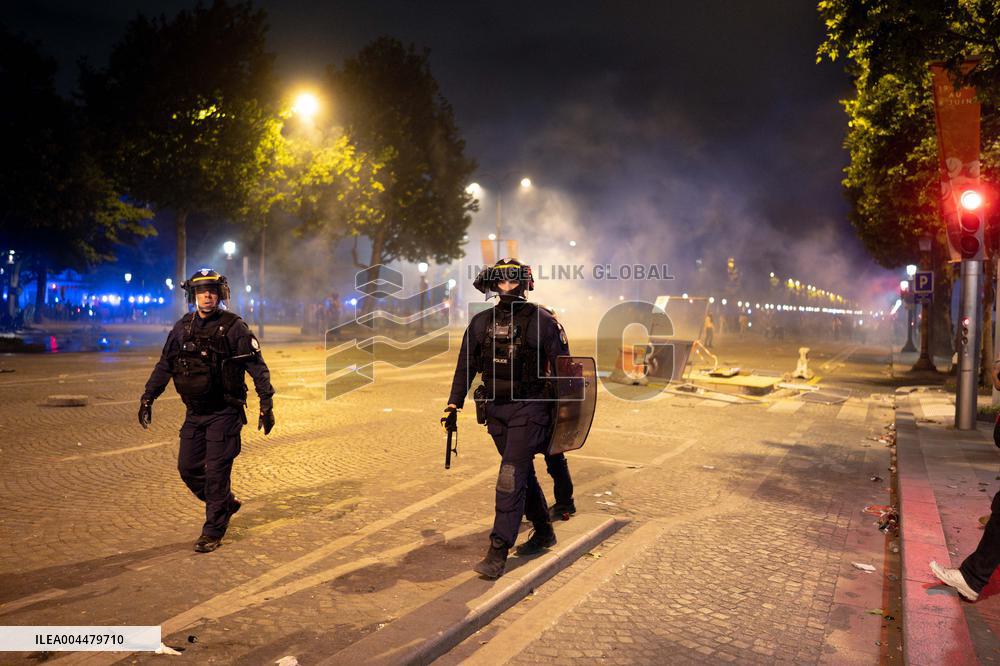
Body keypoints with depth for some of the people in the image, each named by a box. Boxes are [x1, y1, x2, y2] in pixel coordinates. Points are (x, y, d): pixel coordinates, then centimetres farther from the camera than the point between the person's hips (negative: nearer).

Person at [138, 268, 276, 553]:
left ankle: (213, 531, 12)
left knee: (216, 471, -3)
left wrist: (266, 404, -16)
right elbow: (164, 366, 15)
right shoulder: (182, 327, 6)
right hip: (194, 413, 6)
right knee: (188, 468, 10)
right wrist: (147, 398, 12)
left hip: (224, 413, -6)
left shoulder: (233, 327, -10)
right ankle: (226, 502, 33)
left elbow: (257, 367, -11)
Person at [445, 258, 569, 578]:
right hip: (495, 409, 5)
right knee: (523, 473, 16)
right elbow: (466, 364, 12)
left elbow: (562, 368, -3)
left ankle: (498, 552, -5)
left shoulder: (542, 321, -7)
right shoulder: (481, 322, 5)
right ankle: (544, 532, 35)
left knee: (511, 477, -11)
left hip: (529, 408, -5)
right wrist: (454, 402, 6)